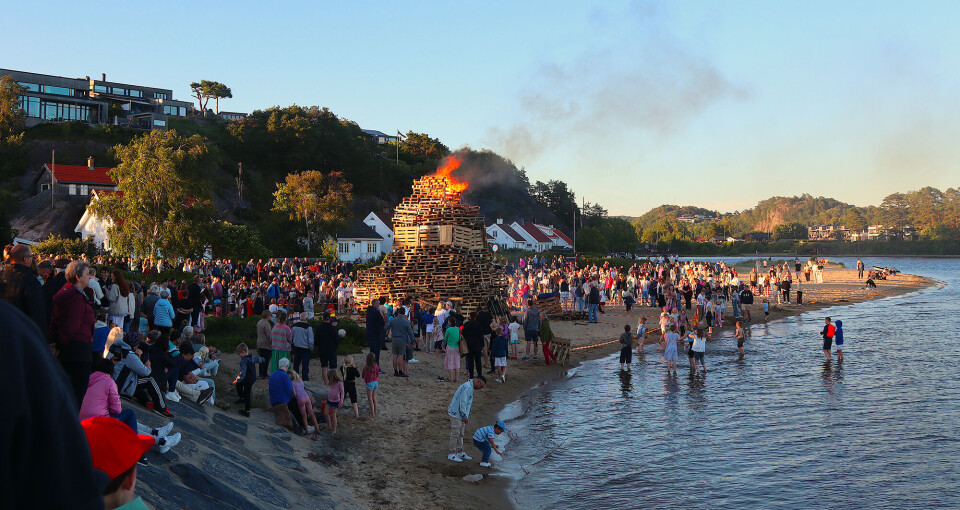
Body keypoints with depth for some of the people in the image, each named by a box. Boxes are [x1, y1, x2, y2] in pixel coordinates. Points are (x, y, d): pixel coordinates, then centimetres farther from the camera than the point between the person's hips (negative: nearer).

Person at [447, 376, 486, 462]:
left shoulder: (470, 387, 12)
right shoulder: (467, 388, -22)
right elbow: (462, 403, -24)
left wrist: (466, 416, 17)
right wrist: (465, 417, -17)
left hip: (461, 415, 10)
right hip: (456, 414, -10)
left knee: (460, 435, 15)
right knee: (455, 434, -3)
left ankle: (460, 452, 23)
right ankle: (452, 454, 5)